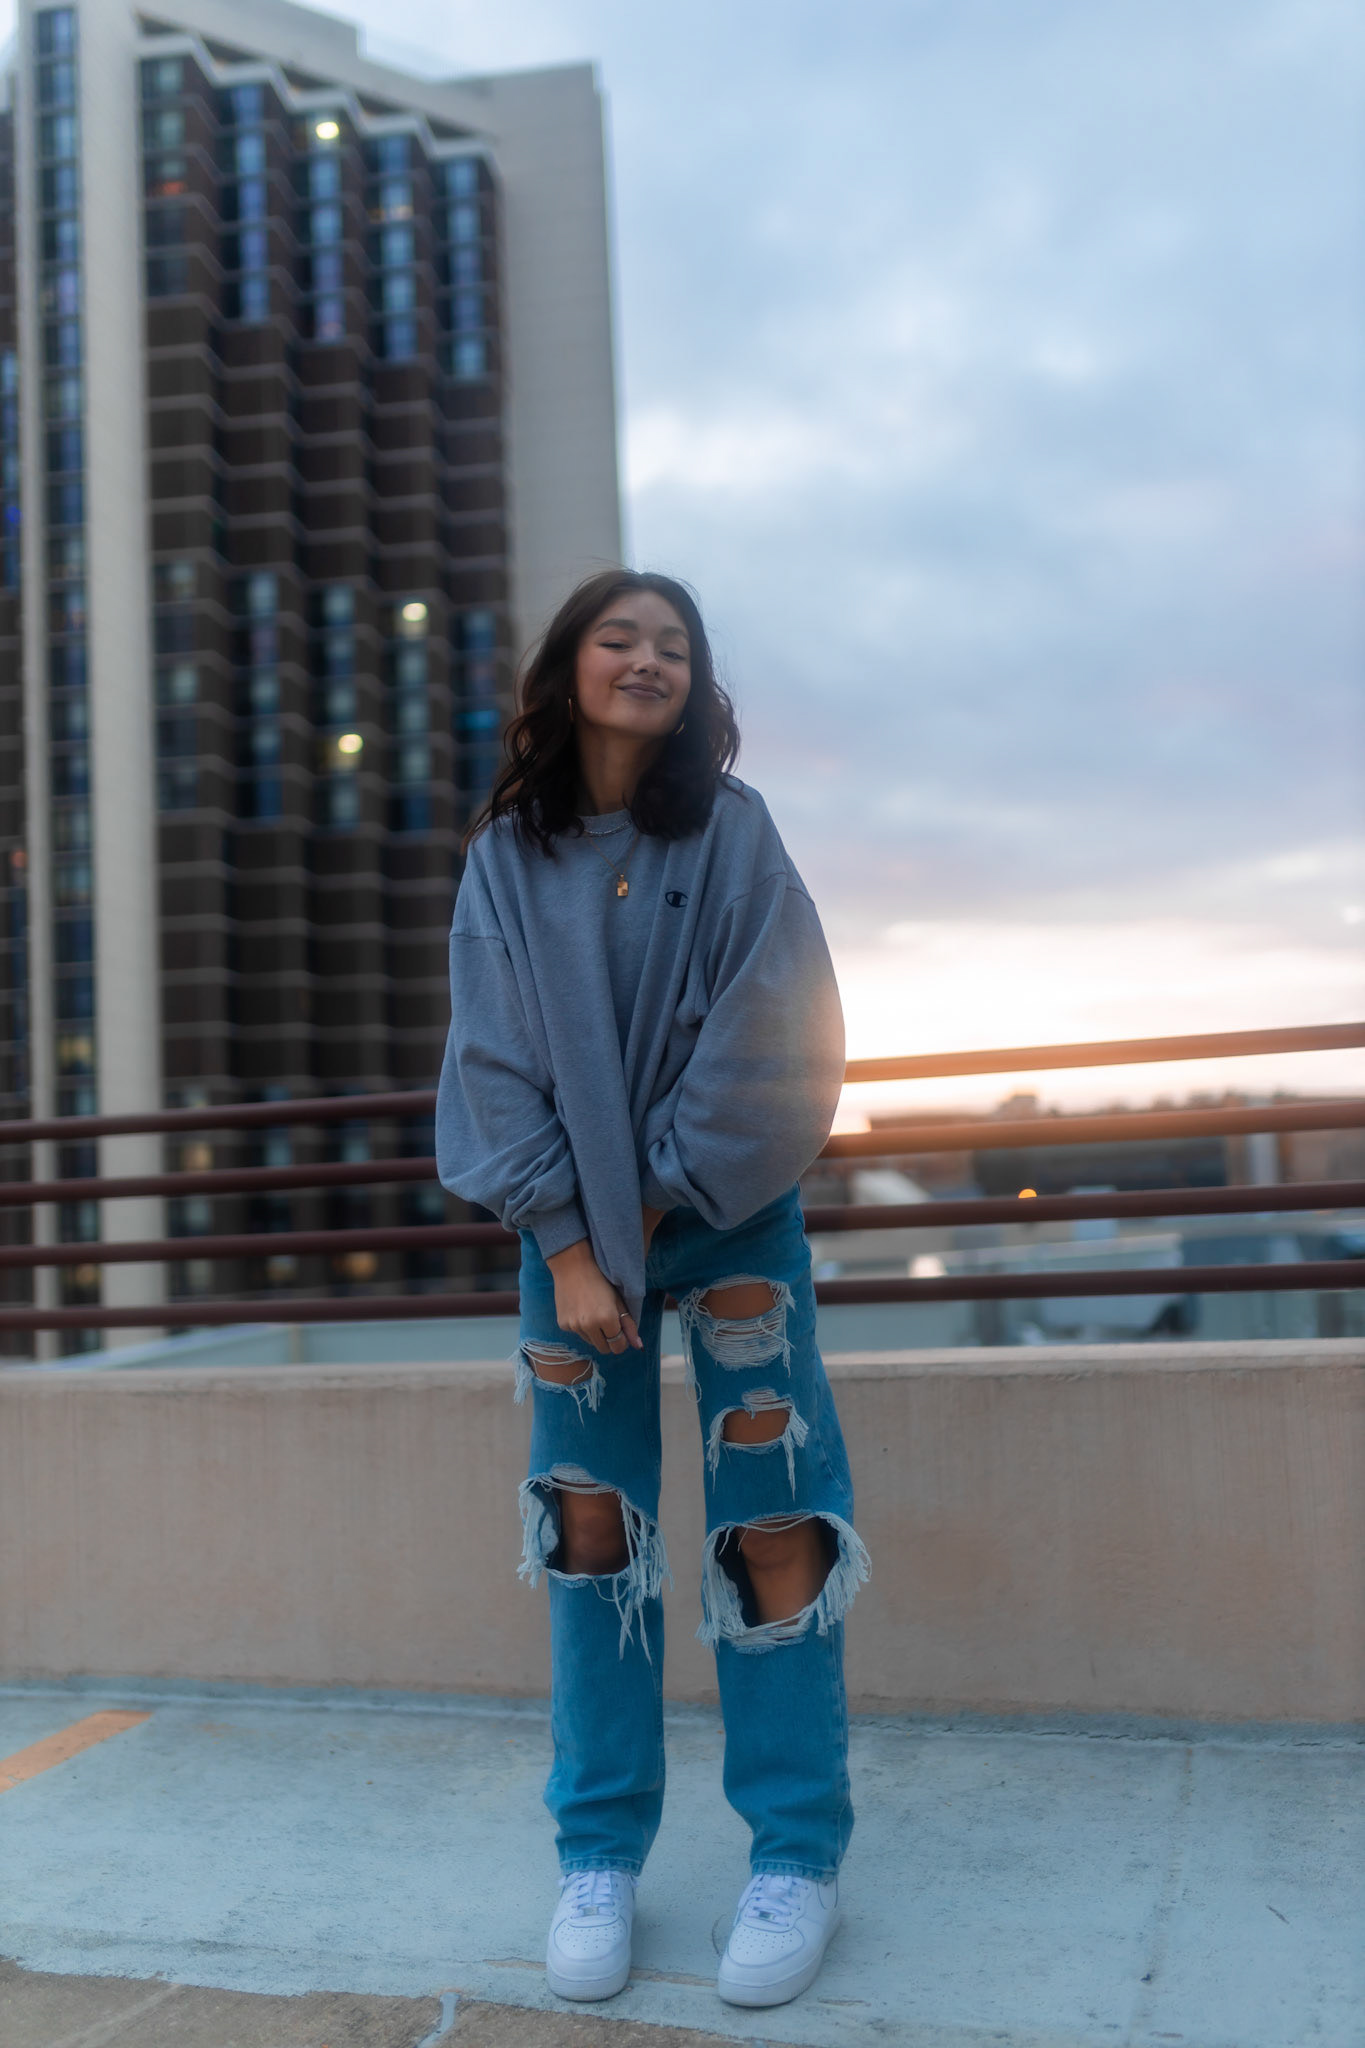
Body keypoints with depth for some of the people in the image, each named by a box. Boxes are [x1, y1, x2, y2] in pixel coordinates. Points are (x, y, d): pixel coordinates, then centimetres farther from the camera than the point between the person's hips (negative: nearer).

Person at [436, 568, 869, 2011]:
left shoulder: (732, 831, -3)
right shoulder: (508, 856, 1)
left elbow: (777, 1041, -9)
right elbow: (496, 1062, -3)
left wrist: (656, 1203, -10)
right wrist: (569, 1246, -10)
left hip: (728, 1215, -1)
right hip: (571, 1225, 2)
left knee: (772, 1518, -3)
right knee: (588, 1523, 3)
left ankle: (797, 1853, 10)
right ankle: (597, 1854, 15)